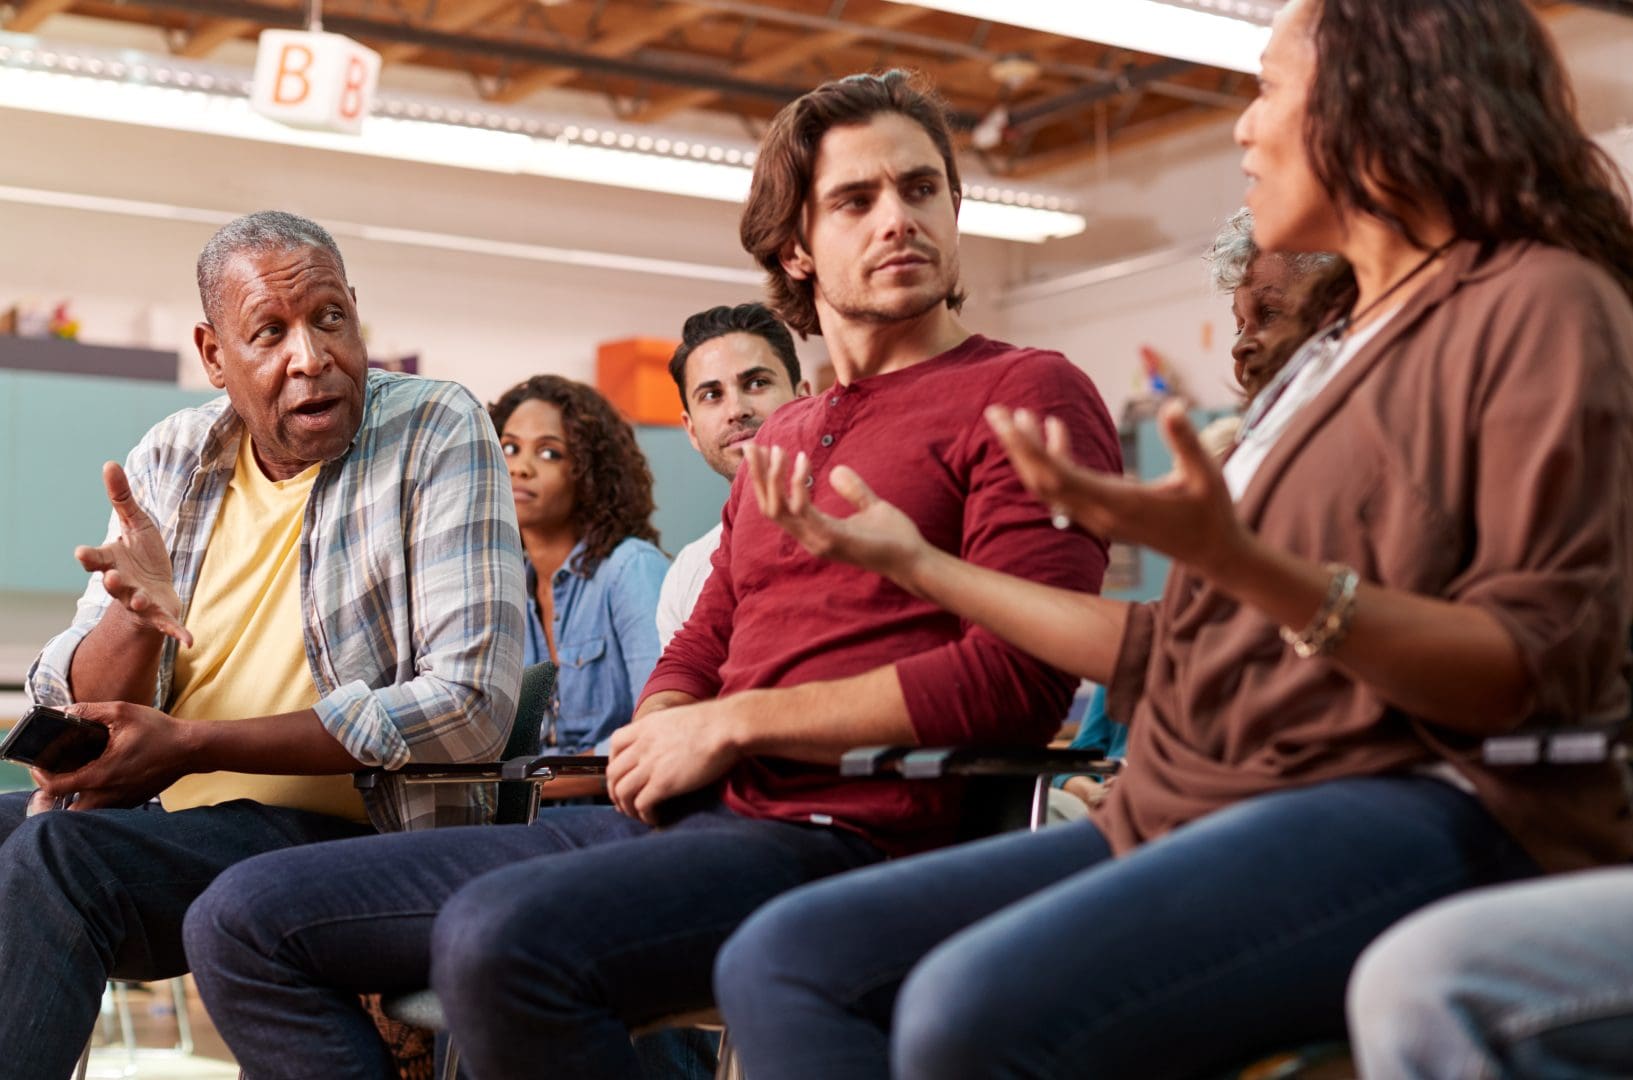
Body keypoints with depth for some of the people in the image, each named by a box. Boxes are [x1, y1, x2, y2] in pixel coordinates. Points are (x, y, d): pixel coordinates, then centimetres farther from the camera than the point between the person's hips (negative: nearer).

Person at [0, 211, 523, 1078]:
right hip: (163, 827, 6)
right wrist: (136, 614, -18)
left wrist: (190, 745, -16)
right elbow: (72, 714, 6)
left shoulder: (436, 433, -7)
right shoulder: (170, 462, 8)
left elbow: (472, 705, -17)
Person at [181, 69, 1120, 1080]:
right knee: (246, 920, -2)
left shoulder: (1026, 393, 0)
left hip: (840, 835, -8)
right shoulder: (779, 440, 25)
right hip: (679, 820, 8)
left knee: (499, 939, -37)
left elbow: (1018, 676, -13)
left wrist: (739, 724, -10)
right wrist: (661, 733, 3)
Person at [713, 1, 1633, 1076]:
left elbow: (1546, 676, -13)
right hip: (1199, 811, 9)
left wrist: (1240, 565, -27)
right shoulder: (1331, 352, 24)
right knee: (784, 958, -7)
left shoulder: (1539, 302, -2)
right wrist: (919, 562, 25)